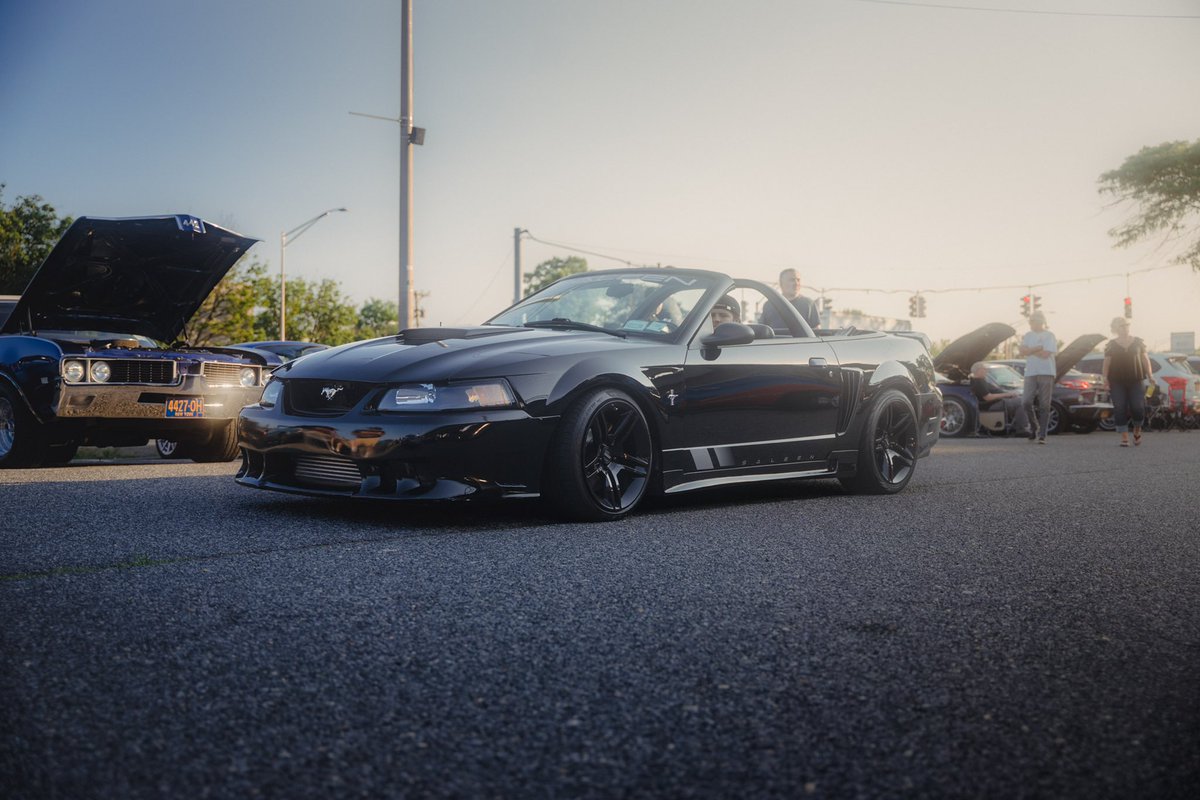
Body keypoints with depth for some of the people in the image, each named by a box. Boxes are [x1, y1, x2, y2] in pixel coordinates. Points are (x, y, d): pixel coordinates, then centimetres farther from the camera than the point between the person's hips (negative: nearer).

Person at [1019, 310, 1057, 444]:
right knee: (1026, 402, -7)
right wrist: (1038, 348, -11)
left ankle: (1042, 435, 0)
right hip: (1030, 373, 4)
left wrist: (1030, 349, -3)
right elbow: (1022, 351, -2)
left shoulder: (1049, 336, -1)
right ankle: (1033, 426, 17)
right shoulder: (1028, 336, 13)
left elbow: (1045, 354, -13)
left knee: (1044, 405, -3)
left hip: (1046, 373, -4)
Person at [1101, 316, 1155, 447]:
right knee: (1120, 410, -7)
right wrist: (1105, 379, -12)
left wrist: (1150, 375, -4)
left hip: (1136, 381, 1)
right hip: (1117, 383, -1)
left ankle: (1137, 431, 21)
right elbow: (1106, 363, 2)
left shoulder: (1138, 342, 9)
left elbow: (1145, 359, 9)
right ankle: (1124, 438, -1)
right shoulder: (1111, 345, 5)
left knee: (1138, 408, -7)